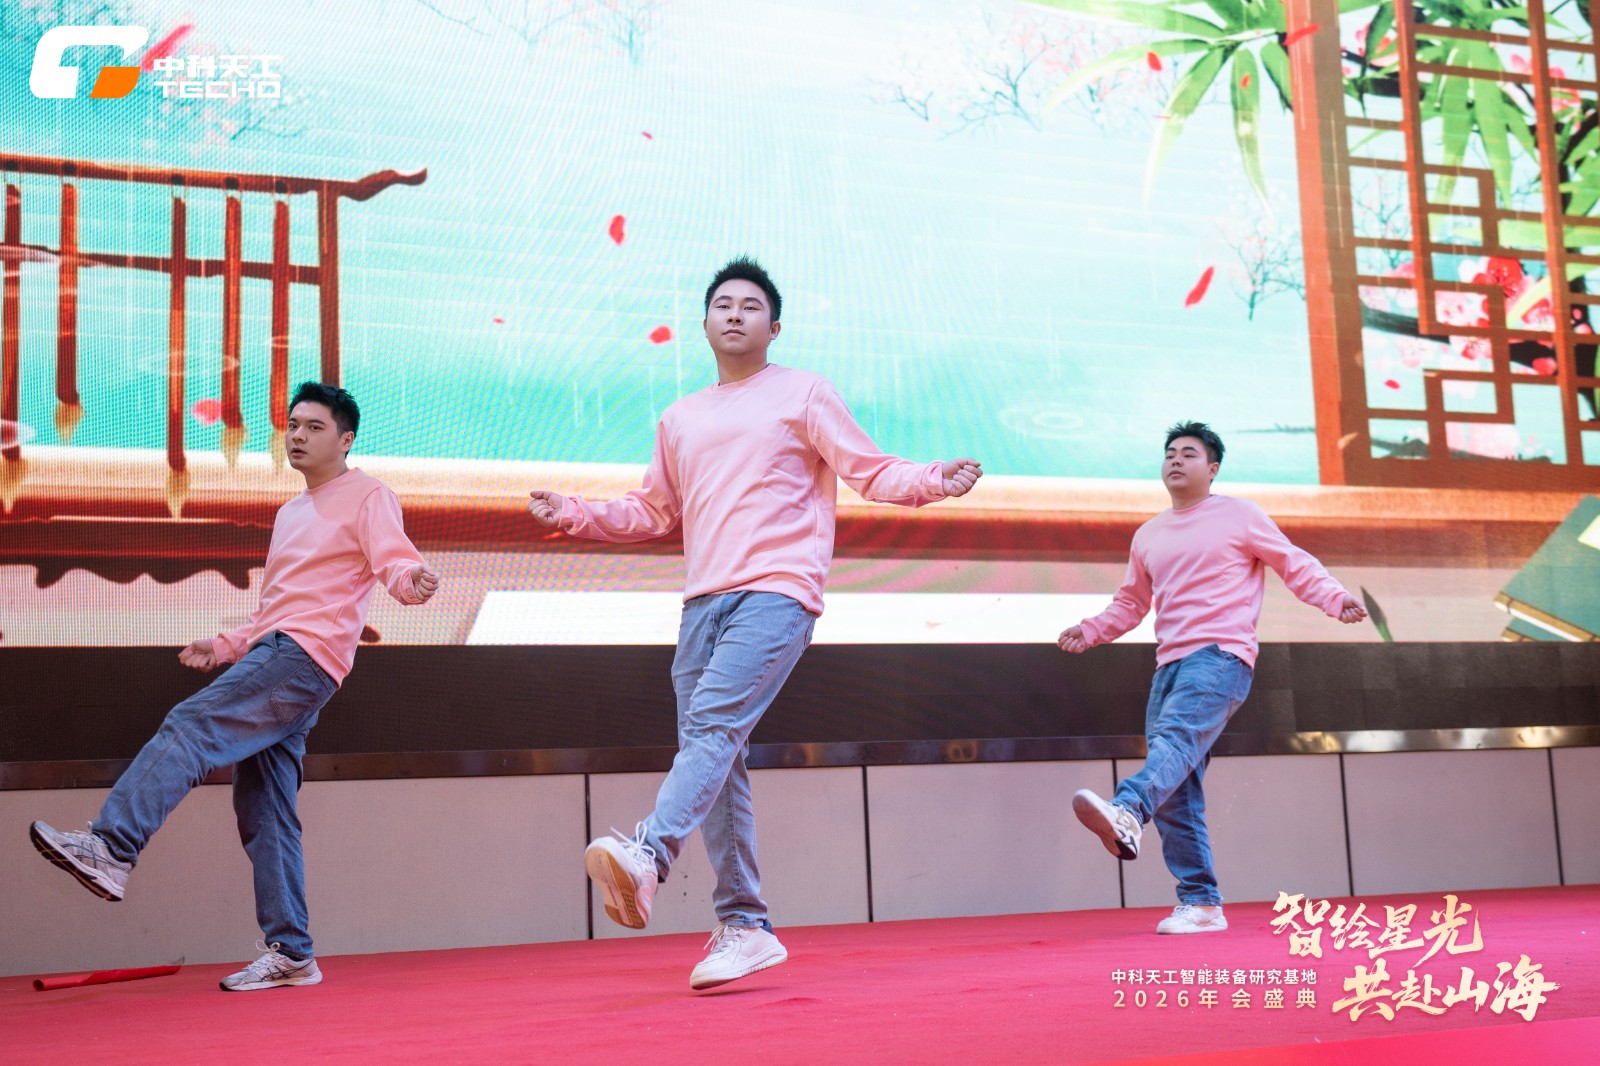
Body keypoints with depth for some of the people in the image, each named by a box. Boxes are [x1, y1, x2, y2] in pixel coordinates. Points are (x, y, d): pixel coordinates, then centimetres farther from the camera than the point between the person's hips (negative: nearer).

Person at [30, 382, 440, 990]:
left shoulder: (366, 496, 3)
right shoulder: (290, 515, 29)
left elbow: (396, 563, -14)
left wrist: (414, 580, -36)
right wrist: (224, 646, 24)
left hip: (305, 656, -9)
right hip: (273, 652, 9)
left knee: (190, 727, -23)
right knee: (264, 813, 3)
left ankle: (111, 848, -28)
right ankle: (289, 954, 4)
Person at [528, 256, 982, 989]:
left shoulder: (802, 394, 10)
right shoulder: (679, 419, 24)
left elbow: (872, 472, 5)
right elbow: (652, 512, 29)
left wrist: (933, 482, -13)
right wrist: (575, 515, 17)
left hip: (776, 591, -5)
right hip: (703, 600, 6)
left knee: (715, 724, -25)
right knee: (713, 760, 0)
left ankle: (648, 855, -43)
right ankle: (743, 927, 4)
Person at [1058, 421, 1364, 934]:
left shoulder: (1239, 515, 7)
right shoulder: (1148, 537, 23)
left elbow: (1296, 566, 6)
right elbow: (1131, 603, 29)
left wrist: (1336, 600, -10)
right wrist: (1092, 630, 12)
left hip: (1222, 656, -6)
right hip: (1170, 664, 7)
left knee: (1175, 735, -34)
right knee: (1176, 797, 0)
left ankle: (1127, 813, -60)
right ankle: (1199, 904, 4)